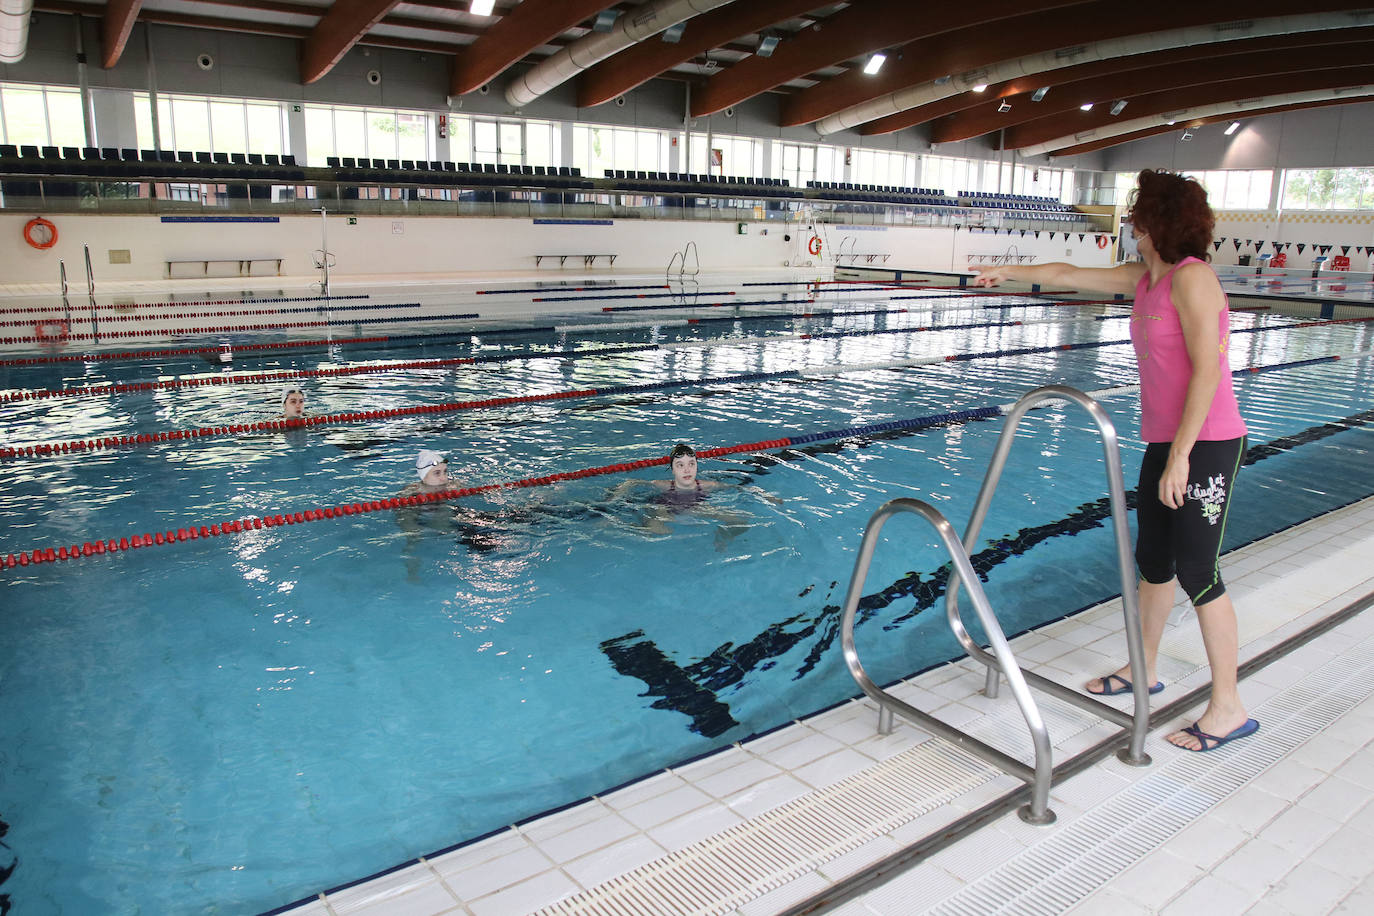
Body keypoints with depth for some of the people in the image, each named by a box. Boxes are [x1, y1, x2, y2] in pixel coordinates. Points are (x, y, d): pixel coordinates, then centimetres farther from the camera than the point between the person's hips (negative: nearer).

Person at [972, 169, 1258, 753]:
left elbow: (1208, 369, -22)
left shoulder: (1192, 277, -16)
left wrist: (1180, 455, -23)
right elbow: (1067, 275, 24)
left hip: (1205, 444, -9)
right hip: (1165, 442, 9)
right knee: (1152, 562, 16)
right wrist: (1008, 273, 33)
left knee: (1197, 572, -4)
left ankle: (1228, 707, 9)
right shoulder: (1144, 278, 11)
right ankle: (1143, 670, 32)